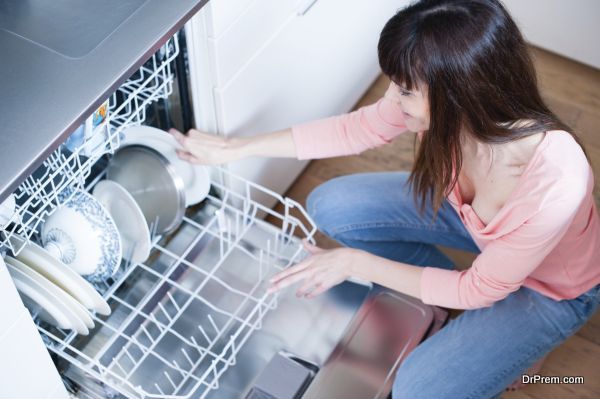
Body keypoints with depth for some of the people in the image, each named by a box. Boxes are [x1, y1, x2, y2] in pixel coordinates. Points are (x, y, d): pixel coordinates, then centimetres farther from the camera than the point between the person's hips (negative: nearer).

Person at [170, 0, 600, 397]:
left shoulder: (555, 185, -42)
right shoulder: (438, 101, -28)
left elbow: (480, 292, -26)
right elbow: (353, 129, -10)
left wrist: (355, 263, -24)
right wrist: (232, 148, -6)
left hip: (548, 287, -5)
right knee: (330, 206, -8)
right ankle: (440, 286, 10)